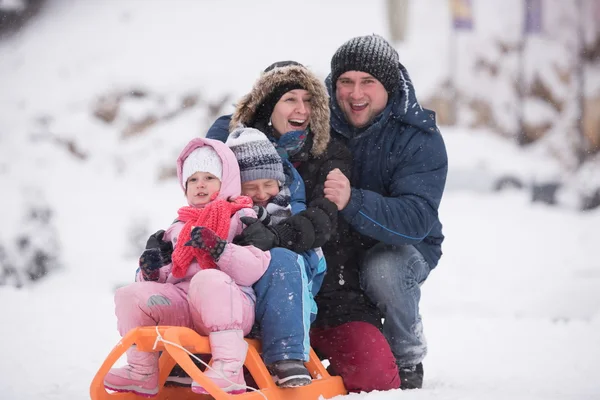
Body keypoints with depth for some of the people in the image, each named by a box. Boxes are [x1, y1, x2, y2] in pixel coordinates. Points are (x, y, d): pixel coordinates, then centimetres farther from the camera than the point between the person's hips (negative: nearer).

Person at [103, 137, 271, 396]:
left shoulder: (243, 219, 7)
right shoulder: (179, 228, 28)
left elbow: (254, 270, -8)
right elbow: (172, 276, 30)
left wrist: (217, 248, -20)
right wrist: (154, 272, 6)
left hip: (229, 306, -6)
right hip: (183, 306, 6)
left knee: (208, 279, -40)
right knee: (129, 295, -13)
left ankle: (230, 371, -43)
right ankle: (142, 374, -4)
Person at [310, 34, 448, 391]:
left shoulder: (420, 139, -17)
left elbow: (416, 219, -32)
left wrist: (353, 202, -48)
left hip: (401, 247, -3)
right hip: (331, 247, 3)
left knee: (383, 270, -37)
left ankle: (408, 362, -9)